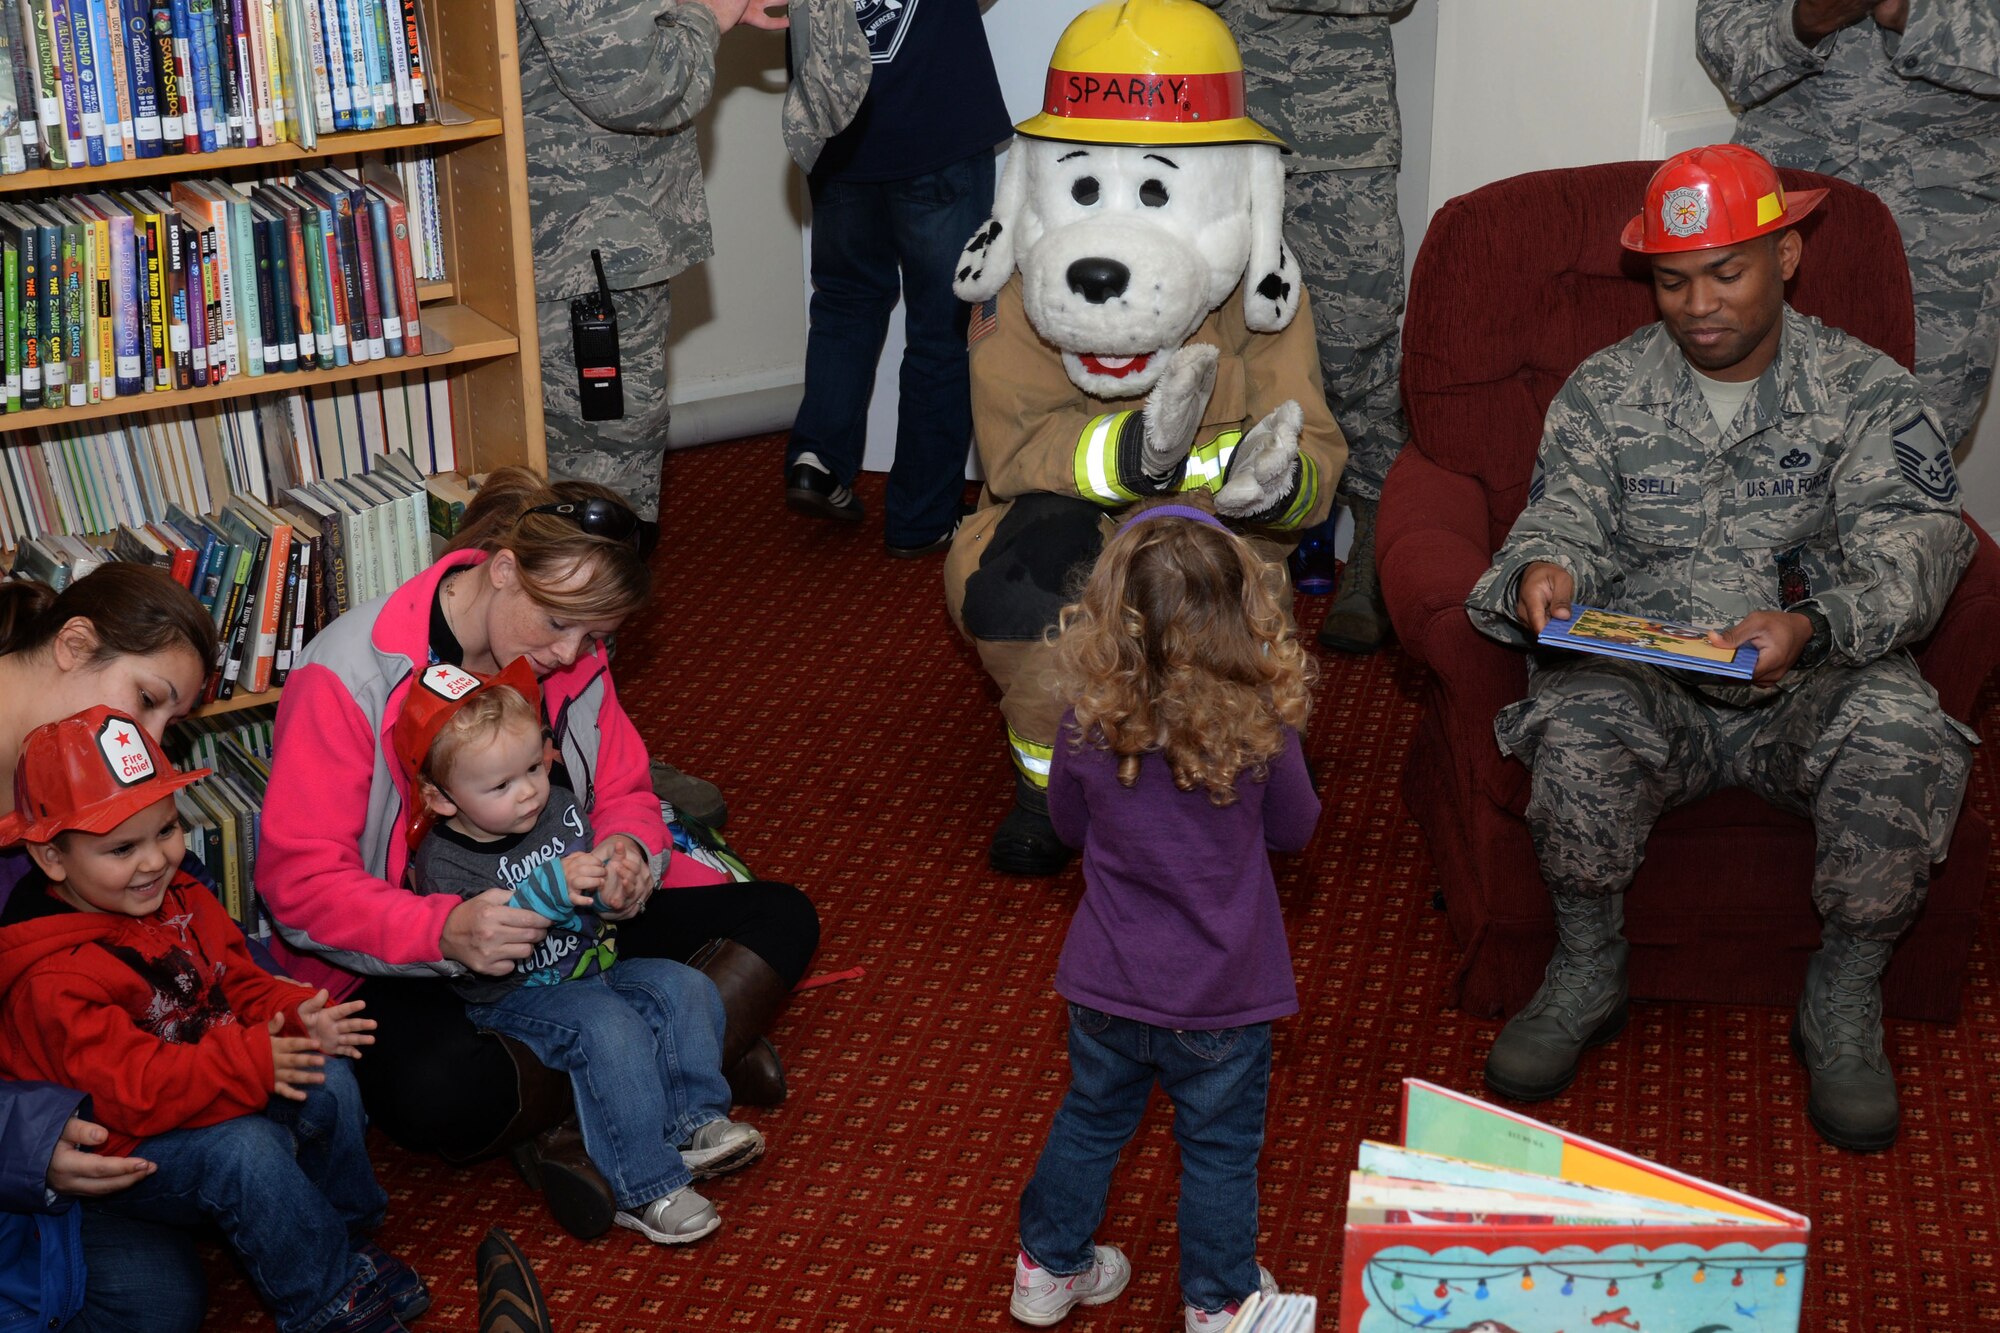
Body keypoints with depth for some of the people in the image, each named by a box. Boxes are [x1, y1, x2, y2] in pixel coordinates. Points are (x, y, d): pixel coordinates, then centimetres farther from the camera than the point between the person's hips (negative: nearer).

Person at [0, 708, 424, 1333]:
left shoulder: (179, 900, 3)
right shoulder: (52, 978, -24)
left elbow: (241, 984, 9)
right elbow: (128, 1087, -31)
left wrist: (296, 1017, -14)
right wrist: (251, 1063, -38)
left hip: (210, 1093, 8)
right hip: (126, 1152, -8)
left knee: (328, 1085, -12)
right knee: (245, 1147, -32)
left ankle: (348, 1238, 8)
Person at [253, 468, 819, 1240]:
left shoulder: (576, 655, -2)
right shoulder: (348, 675, -19)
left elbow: (623, 793, 8)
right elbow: (299, 879, -21)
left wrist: (628, 851, -19)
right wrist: (445, 934, -39)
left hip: (564, 929, 6)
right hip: (406, 963, -6)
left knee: (780, 919, -8)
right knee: (435, 1096, -39)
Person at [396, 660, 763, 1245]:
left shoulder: (559, 809, -1)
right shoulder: (443, 865, -18)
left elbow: (603, 900, 11)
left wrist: (619, 878, -15)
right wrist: (551, 888, -41)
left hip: (590, 966, 7)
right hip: (512, 999, -7)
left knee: (685, 987, -8)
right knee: (611, 1029, -29)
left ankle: (693, 1121, -4)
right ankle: (642, 1187, -25)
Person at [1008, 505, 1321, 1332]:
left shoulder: (1091, 723, -18)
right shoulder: (1261, 728, -22)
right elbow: (1294, 829, -4)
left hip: (1108, 985, 2)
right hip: (1221, 996, -2)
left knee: (1090, 1119, 24)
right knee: (1220, 1149, 18)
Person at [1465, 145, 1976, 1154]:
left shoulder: (1868, 391, 4)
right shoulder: (1602, 392, 9)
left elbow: (1915, 547, -8)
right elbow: (1564, 523, 1)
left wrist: (1812, 626, -31)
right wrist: (1543, 573, -27)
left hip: (1816, 681, 0)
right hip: (1646, 675, 1)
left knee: (1902, 743, -33)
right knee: (1579, 729, -34)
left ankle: (1842, 1009, -8)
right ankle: (1586, 977, -7)